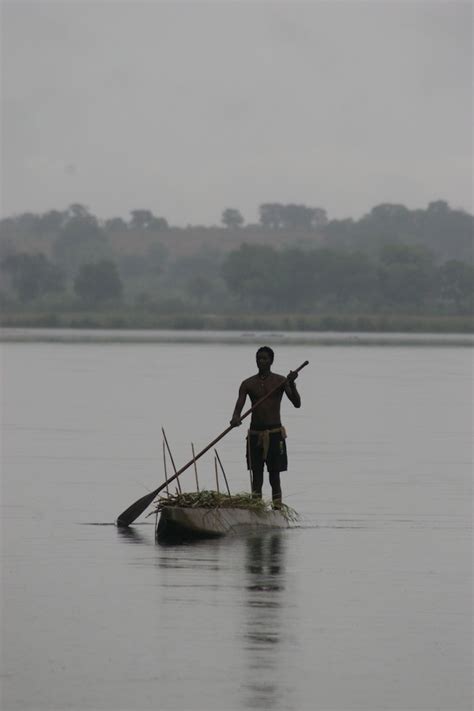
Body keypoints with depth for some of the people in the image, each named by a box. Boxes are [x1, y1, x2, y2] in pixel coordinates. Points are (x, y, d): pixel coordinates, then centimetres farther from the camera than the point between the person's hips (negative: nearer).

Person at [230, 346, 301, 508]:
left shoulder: (280, 381, 1)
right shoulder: (248, 384, 5)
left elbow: (297, 403, -6)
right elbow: (239, 405, -5)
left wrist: (292, 384, -23)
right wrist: (235, 418, -28)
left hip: (275, 433, -2)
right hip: (255, 434, 2)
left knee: (274, 473, -1)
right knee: (256, 474, 1)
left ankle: (277, 507, -1)